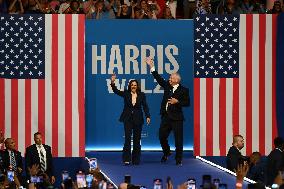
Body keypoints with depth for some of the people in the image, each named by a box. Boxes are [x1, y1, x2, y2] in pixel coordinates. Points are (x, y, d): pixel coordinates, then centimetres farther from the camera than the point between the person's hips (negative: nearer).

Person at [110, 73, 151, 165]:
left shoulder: (141, 95, 3)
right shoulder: (126, 94, 3)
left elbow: (145, 106, 0)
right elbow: (116, 91, -9)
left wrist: (148, 116, -12)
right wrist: (112, 83, -26)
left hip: (138, 119, 1)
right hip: (128, 119, -1)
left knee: (137, 140, 5)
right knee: (127, 138, -10)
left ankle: (136, 160, 13)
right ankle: (126, 159, -12)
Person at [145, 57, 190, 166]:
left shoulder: (183, 90, -6)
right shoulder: (167, 86, 8)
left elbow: (187, 103, -7)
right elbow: (159, 78, 10)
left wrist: (177, 101, -20)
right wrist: (152, 67, 7)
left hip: (176, 118, -5)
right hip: (166, 117, 5)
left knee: (178, 139, -1)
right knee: (162, 136, 8)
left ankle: (178, 159, 7)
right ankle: (166, 153, 31)